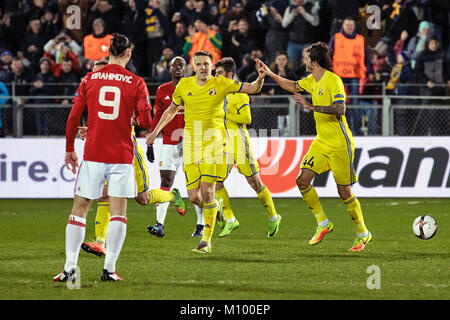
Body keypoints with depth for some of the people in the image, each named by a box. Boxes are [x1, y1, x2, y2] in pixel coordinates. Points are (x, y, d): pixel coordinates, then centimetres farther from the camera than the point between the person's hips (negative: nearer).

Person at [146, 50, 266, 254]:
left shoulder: (221, 84, 1)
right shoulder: (184, 85, 7)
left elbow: (252, 89, 2)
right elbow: (172, 110, 22)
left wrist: (261, 78, -18)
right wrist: (155, 131, 18)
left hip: (213, 140, -3)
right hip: (191, 141, 3)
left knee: (207, 189, -14)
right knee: (194, 195, -2)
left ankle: (206, 240, -7)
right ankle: (215, 206, 35)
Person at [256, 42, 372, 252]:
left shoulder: (333, 80, -17)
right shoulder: (313, 81, 9)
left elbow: (340, 109, -29)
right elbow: (293, 87, 29)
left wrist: (311, 106, -31)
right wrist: (270, 74, 25)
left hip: (339, 145, -8)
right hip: (321, 142, 8)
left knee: (344, 192, -3)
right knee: (303, 181, -3)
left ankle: (363, 233, 14)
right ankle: (323, 223, 12)